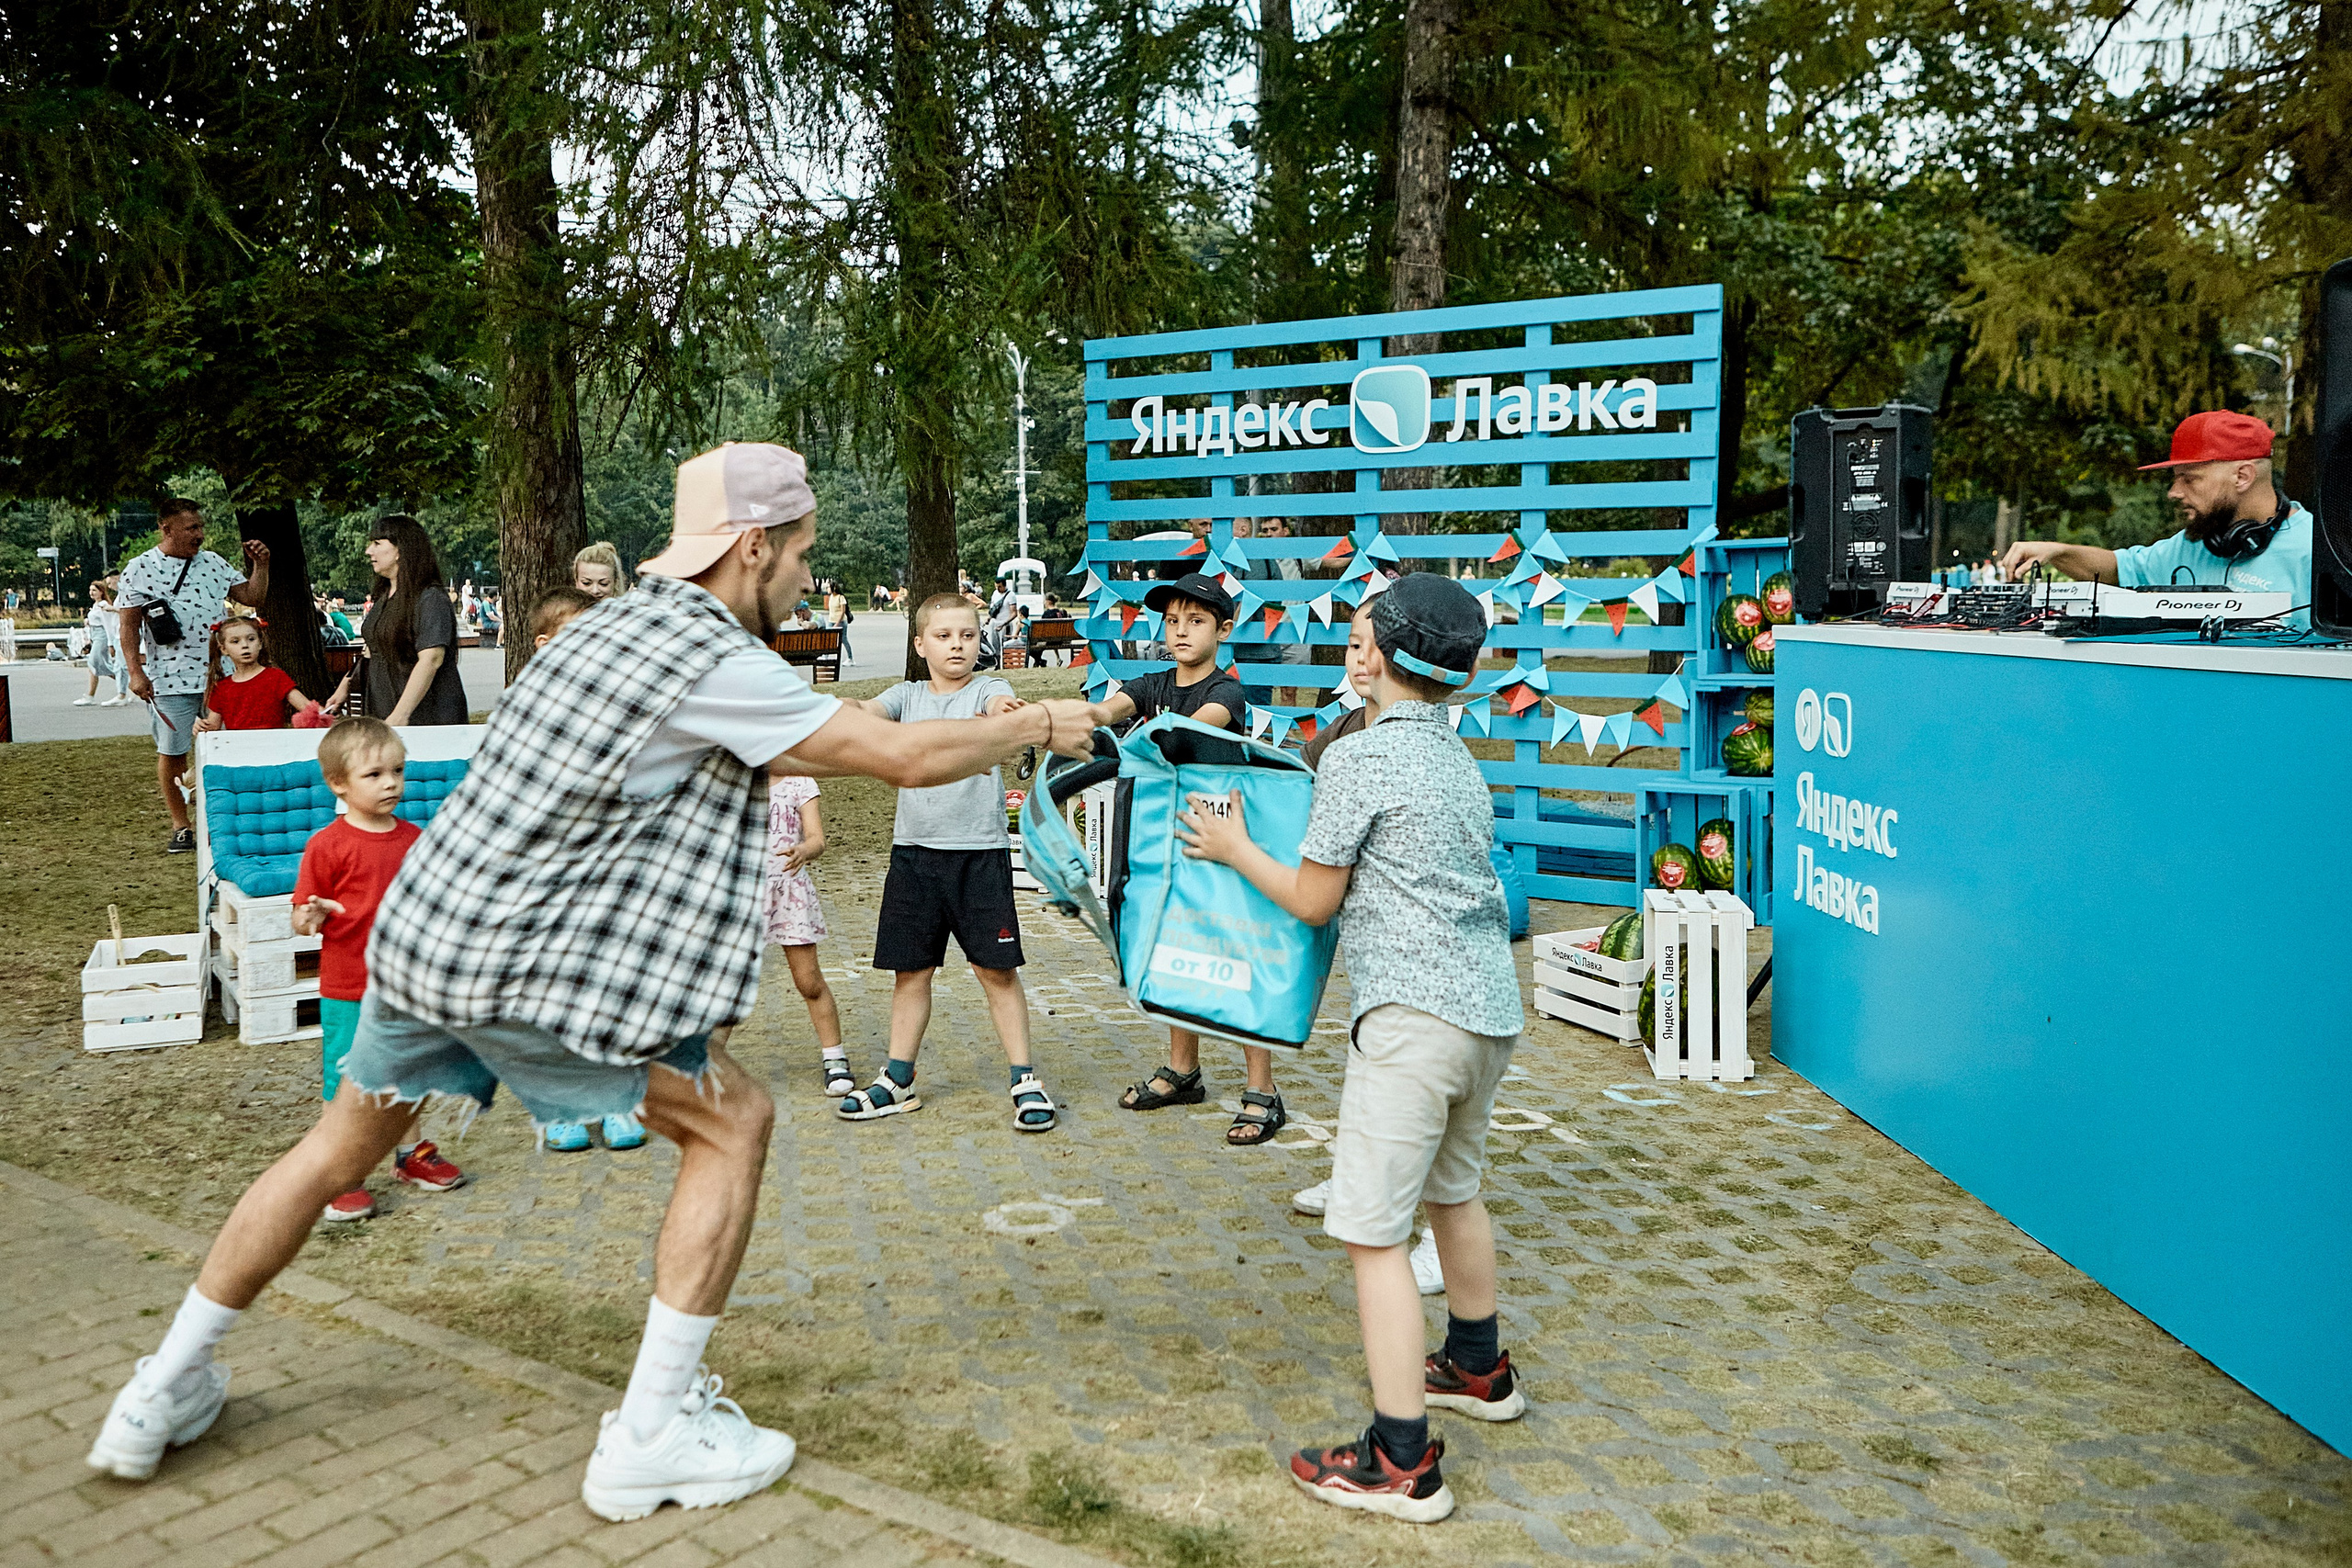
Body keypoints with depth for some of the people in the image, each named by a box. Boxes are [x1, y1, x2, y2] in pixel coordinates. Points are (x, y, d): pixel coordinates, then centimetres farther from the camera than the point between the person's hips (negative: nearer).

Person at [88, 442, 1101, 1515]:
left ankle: (163, 1396, 39)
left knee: (339, 1151, 25)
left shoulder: (616, 622, 11)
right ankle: (653, 1436, 4)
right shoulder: (714, 662, -16)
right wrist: (1033, 726, 0)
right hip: (520, 970, -9)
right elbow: (906, 756, -17)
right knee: (732, 1124, 2)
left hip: (419, 928, 9)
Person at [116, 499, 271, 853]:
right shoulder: (140, 570, -1)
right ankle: (180, 827, 13)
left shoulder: (213, 562, 9)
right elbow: (128, 626, -2)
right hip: (169, 680, -3)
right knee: (172, 753, 3)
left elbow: (252, 597, 14)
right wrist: (135, 672, -10)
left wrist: (261, 565, -1)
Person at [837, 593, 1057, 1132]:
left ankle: (1024, 1079, 9)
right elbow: (868, 712, -7)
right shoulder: (907, 696, 11)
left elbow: (1001, 704, -24)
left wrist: (1000, 710, -49)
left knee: (996, 966, -1)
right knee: (910, 968, 11)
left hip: (979, 851, -3)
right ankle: (898, 1081, 23)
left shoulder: (988, 689, 0)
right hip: (913, 849, 4)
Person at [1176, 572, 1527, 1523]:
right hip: (1491, 1007, 9)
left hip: (1415, 1014, -9)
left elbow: (1313, 901, -6)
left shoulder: (1358, 757, -10)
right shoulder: (1462, 760, 14)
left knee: (1372, 1230, -4)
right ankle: (1477, 1369, 44)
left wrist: (1236, 849, 8)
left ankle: (1402, 1462, -2)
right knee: (1452, 1188, 26)